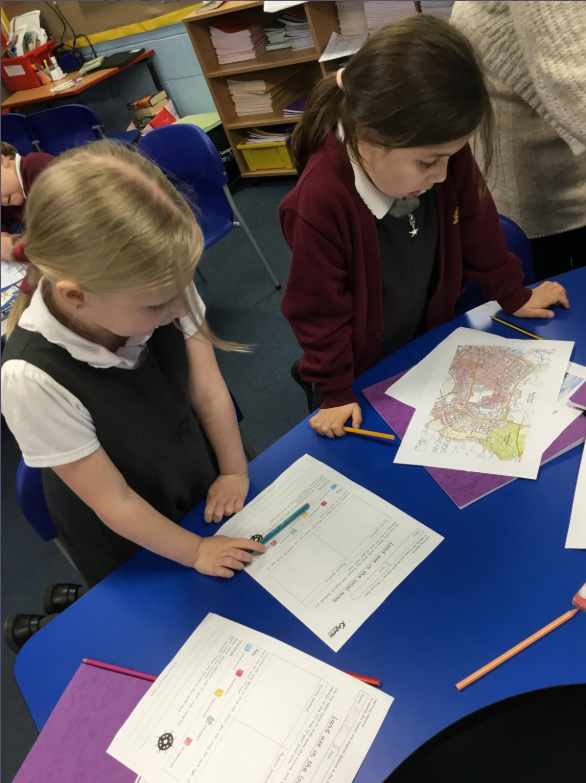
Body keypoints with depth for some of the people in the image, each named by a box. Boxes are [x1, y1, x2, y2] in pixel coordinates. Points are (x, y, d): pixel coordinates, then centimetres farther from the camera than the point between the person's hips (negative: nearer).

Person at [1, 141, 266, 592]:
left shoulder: (156, 284, -28)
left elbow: (209, 391, -13)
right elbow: (114, 502, -25)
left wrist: (234, 471, -4)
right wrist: (196, 552, -13)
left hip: (207, 488, 3)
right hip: (132, 543, -3)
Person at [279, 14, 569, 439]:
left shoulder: (443, 156, -20)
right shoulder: (322, 200, -36)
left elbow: (477, 229, -1)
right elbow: (319, 308, -24)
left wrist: (514, 296, 11)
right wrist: (335, 391, -13)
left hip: (432, 335, 5)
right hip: (363, 369, -4)